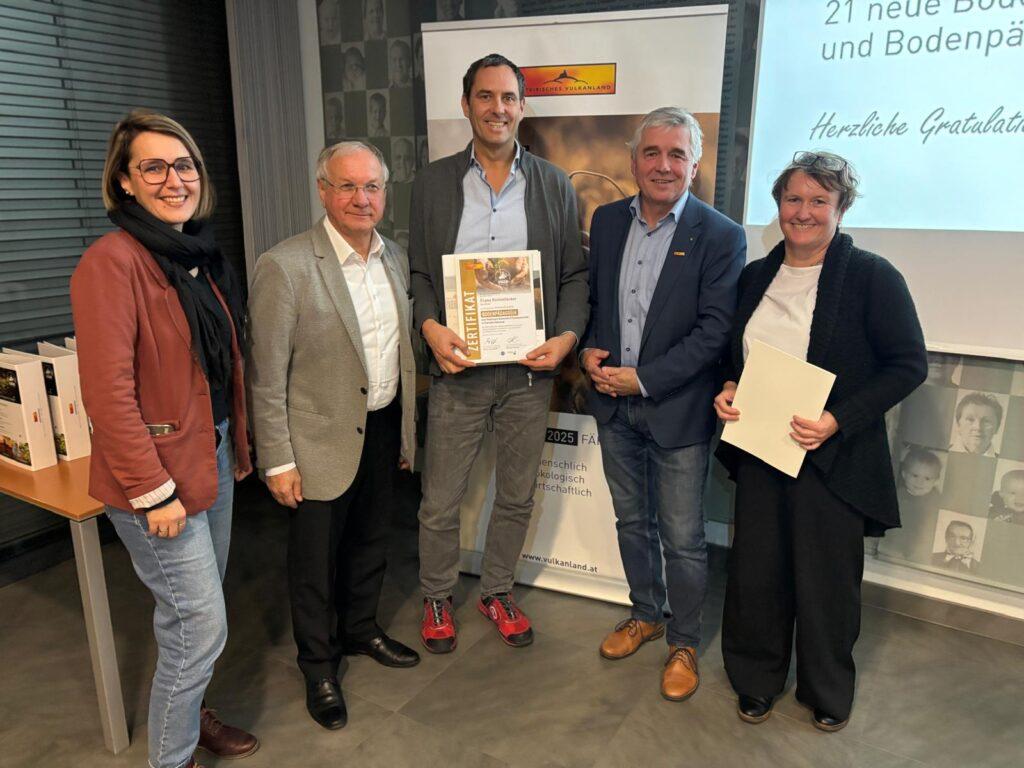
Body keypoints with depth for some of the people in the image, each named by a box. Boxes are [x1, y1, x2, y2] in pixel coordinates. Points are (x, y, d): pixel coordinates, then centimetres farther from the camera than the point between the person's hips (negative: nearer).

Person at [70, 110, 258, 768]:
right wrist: (154, 491, -19)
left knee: (194, 610, 21)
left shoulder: (203, 255, 9)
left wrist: (236, 445, 10)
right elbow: (109, 393, -20)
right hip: (158, 471, -8)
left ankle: (188, 714, 44)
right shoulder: (112, 262, -17)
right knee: (201, 625, 2)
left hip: (213, 454, 8)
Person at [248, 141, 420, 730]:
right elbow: (268, 377, -14)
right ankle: (319, 666, 34)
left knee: (371, 541, 23)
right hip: (322, 440, -6)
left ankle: (360, 628, 47)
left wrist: (407, 431, 13)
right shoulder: (285, 267, -17)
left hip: (384, 427, 6)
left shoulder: (397, 260, 3)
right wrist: (278, 460, -14)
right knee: (315, 559, 11)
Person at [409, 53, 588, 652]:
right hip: (457, 365, -1)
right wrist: (431, 327, -13)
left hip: (529, 368, 1)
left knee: (518, 496, 15)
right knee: (441, 502, 8)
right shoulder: (434, 182, 3)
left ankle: (498, 592, 38)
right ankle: (437, 598, 33)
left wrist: (567, 337, -10)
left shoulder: (554, 186, 4)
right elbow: (418, 272, 5)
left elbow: (574, 275, 5)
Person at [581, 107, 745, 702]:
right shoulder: (608, 221, 5)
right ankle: (645, 614, 43)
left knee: (683, 538, 7)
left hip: (678, 410, -5)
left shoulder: (721, 237, -11)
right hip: (615, 405, 5)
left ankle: (685, 642, 30)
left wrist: (644, 379, -19)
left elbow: (715, 330, -15)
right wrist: (589, 350, -5)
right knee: (632, 521, 20)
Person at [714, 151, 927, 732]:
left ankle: (828, 693, 37)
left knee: (826, 580, 10)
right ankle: (757, 680, 36)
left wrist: (838, 420, -20)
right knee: (756, 571, 12)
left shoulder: (872, 276, -8)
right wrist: (728, 389, -3)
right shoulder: (756, 276, 7)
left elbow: (910, 363, -10)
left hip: (834, 459, -4)